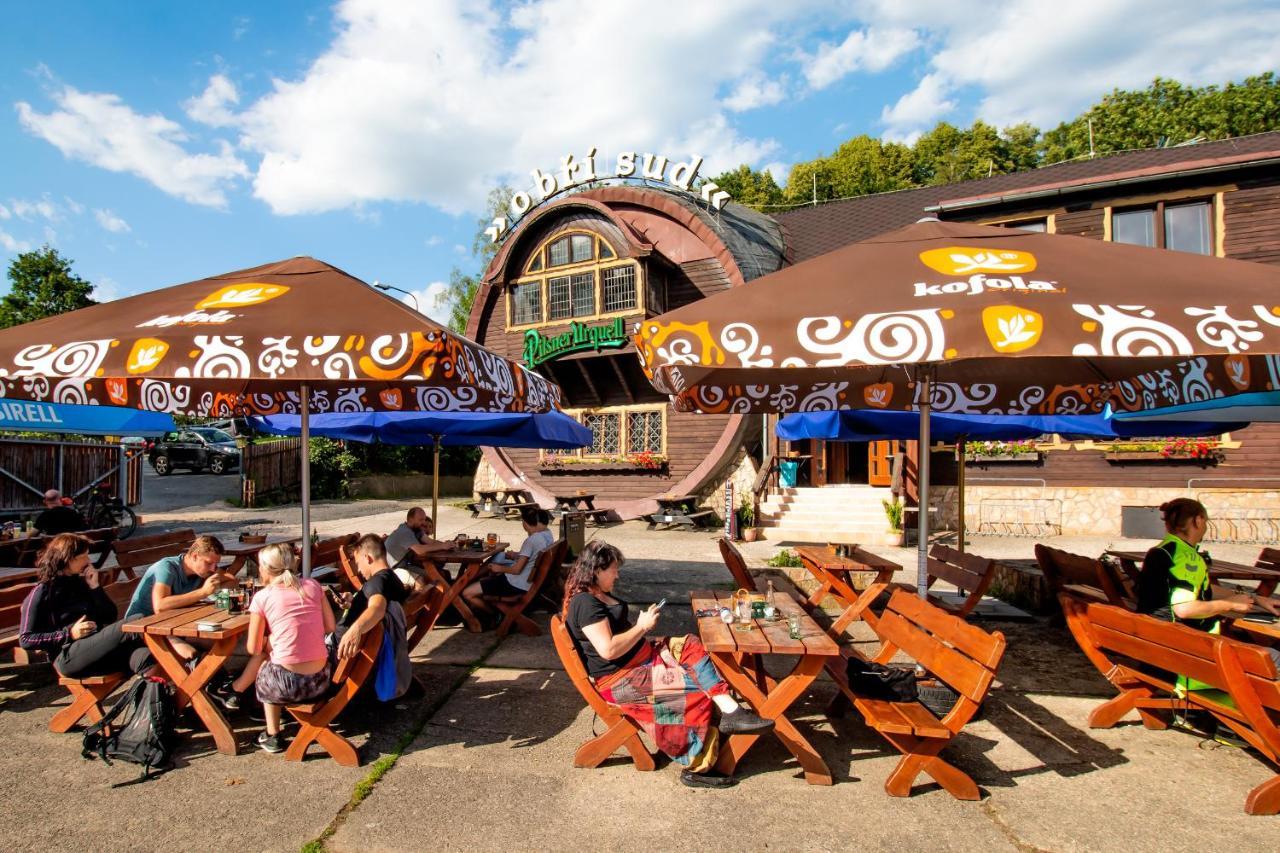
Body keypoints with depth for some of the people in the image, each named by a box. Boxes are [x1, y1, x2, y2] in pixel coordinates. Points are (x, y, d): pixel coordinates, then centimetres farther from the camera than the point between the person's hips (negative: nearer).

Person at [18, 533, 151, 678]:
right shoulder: (41, 593, 5)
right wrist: (69, 634, -12)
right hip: (68, 656, -4)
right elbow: (25, 640, 0)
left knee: (143, 656, -32)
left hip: (100, 644, 4)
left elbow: (110, 616, 16)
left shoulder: (81, 582, 19)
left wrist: (95, 587, 6)